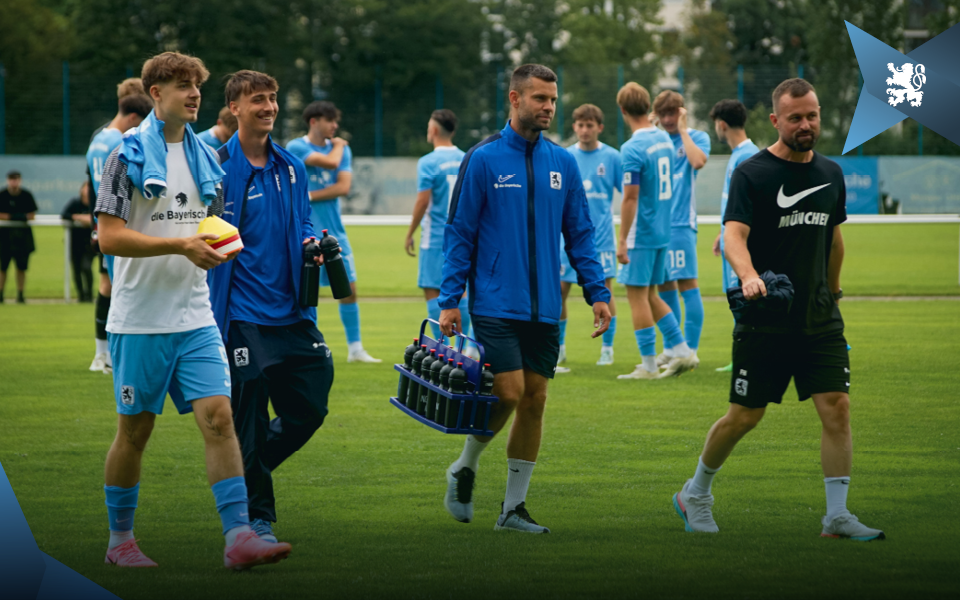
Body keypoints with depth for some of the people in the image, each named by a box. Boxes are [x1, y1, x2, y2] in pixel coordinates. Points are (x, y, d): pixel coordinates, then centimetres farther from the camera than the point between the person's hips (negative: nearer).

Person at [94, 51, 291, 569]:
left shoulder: (204, 156, 11)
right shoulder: (128, 156, -7)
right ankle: (120, 540, 21)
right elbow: (110, 236, -15)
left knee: (219, 418, -9)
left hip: (195, 317, 4)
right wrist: (182, 245, -20)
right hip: (140, 320, -4)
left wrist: (217, 245, 2)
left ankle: (239, 536, -13)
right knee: (135, 430, 6)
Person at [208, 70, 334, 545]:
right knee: (248, 418, -2)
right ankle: (257, 516, 10)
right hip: (241, 316, -6)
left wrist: (309, 241, 2)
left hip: (291, 311, 6)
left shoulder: (291, 167, 12)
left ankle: (246, 470, 28)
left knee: (309, 407, 6)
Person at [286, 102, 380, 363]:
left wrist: (309, 196, -13)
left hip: (334, 231, 5)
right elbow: (330, 163, -20)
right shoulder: (296, 147, -6)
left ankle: (355, 349, 13)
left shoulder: (342, 149, 9)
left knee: (349, 289, 6)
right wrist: (337, 145, 1)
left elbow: (343, 186, -5)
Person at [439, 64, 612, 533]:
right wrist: (449, 300, -7)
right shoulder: (483, 159, -5)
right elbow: (459, 232, -3)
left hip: (544, 308, 5)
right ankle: (464, 469, 15)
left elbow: (580, 233, 13)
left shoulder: (562, 163, 8)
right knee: (509, 393, -12)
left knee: (534, 399, 4)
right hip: (496, 303, -5)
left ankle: (513, 507, 13)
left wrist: (597, 292, 4)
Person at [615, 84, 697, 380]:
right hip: (663, 230, 8)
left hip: (641, 233, -8)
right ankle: (682, 350, 14)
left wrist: (622, 240, -16)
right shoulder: (665, 139, 7)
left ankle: (649, 365, 3)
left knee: (637, 295, 1)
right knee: (650, 295, 17)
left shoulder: (632, 149, -17)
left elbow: (630, 198, -19)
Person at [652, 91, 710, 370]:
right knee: (665, 286, 10)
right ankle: (671, 349, 18)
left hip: (681, 223, -6)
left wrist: (682, 129, -11)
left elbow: (698, 161, -21)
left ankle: (691, 350, -5)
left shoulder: (696, 137, 0)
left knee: (687, 283, -8)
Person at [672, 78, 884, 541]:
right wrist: (748, 276, -39)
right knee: (744, 416, 2)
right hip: (763, 323, -4)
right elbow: (733, 234, -21)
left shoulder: (831, 173, 10)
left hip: (819, 318, 4)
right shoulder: (752, 174, -8)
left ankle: (837, 516, -3)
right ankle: (694, 495, 24)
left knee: (837, 407, -8)